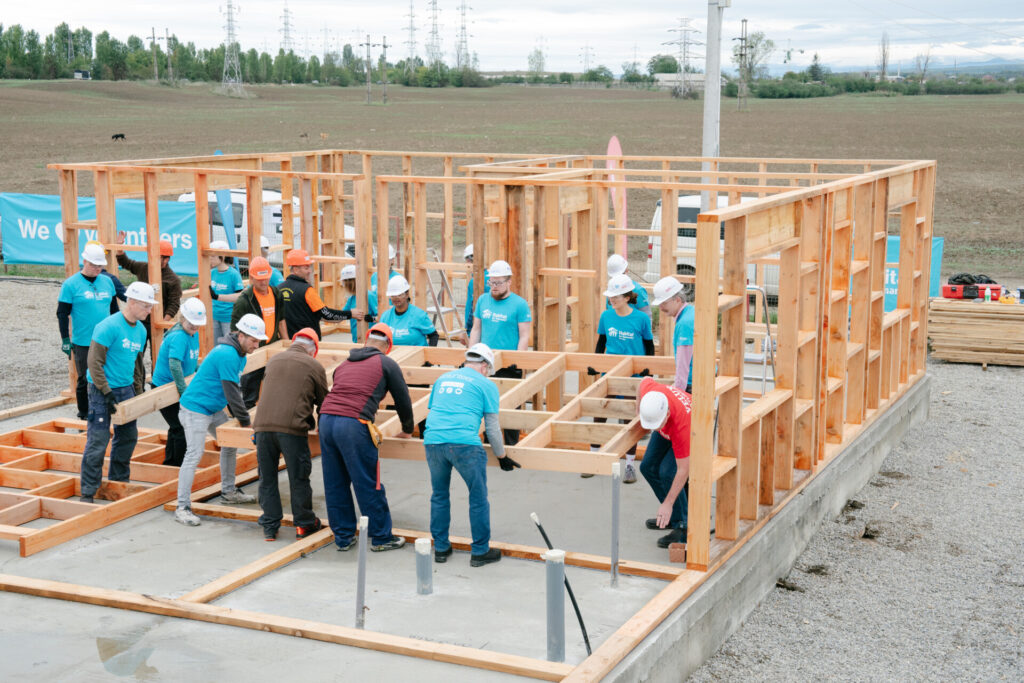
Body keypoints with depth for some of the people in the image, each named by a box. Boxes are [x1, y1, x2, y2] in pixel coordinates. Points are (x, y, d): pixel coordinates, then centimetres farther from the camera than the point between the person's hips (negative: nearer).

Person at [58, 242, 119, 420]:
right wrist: (66, 340, -9)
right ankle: (84, 415, 16)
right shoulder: (71, 284, -5)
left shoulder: (107, 282, 9)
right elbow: (62, 314, -5)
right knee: (84, 380, 4)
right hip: (83, 343, -4)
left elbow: (114, 309, 20)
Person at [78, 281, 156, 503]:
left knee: (128, 436, 14)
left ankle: (119, 481, 30)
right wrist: (107, 393, -20)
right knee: (98, 441, -7)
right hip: (103, 390, -8)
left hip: (126, 389, 8)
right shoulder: (109, 327, -16)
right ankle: (88, 492, 0)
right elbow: (95, 362, -17)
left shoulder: (141, 330, 8)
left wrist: (136, 390, 18)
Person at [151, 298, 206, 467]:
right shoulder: (179, 336, -26)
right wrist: (184, 391, -38)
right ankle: (180, 468, 2)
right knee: (182, 429, -8)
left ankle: (169, 464, 35)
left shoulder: (193, 334, 3)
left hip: (176, 388, 10)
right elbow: (174, 364, -38)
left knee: (177, 427, 20)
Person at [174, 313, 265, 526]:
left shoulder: (240, 355, 9)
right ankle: (182, 508, -13)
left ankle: (228, 491, 33)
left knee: (230, 443, 18)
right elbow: (231, 392, -23)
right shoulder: (227, 355, -24)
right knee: (194, 455, -14)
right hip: (195, 409, -11)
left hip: (214, 410, 11)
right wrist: (245, 420, -15)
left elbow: (235, 391, 17)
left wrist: (238, 416, 10)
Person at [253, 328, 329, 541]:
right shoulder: (314, 366, 9)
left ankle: (269, 527, 17)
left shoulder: (273, 361, 21)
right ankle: (304, 524, 21)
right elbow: (323, 402, 14)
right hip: (292, 428, -4)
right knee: (298, 478, 9)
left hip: (263, 425, 4)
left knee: (267, 478, 12)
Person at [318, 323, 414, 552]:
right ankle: (381, 538, 11)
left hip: (326, 419, 6)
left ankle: (343, 537, 21)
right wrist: (407, 430, 32)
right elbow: (403, 400, 16)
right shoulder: (387, 364, 11)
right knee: (369, 485, 3)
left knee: (335, 484, 12)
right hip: (354, 425, -6)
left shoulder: (345, 364, 27)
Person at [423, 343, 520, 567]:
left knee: (439, 496, 20)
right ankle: (480, 551, 14)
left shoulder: (443, 378, 24)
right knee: (478, 498, 8)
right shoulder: (486, 384, 10)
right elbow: (492, 427, 9)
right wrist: (502, 457, 21)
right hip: (464, 444, -5)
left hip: (432, 441, 5)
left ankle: (440, 548, 26)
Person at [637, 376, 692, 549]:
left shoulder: (682, 423, -45)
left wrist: (668, 504, -35)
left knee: (667, 471, -23)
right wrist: (639, 410, 4)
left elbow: (683, 469, -37)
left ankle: (682, 526, -12)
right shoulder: (648, 391, -36)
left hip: (691, 431, -7)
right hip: (666, 430, 7)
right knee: (648, 467, 2)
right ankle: (672, 515, 19)